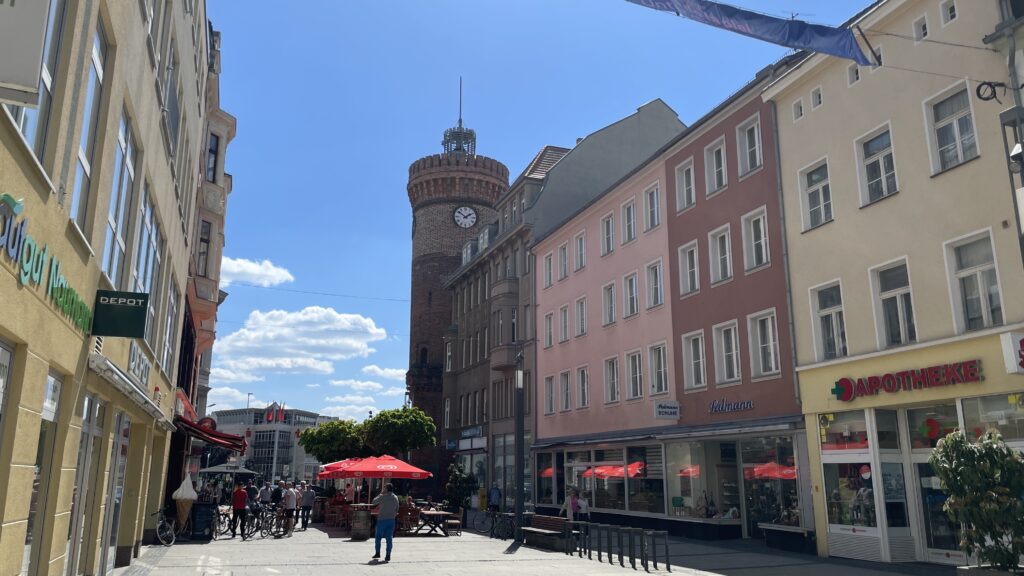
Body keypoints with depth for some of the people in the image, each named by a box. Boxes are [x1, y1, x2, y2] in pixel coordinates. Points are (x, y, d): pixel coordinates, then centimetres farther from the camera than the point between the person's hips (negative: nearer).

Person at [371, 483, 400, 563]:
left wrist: (381, 494, 8)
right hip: (391, 520, 4)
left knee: (378, 537, 13)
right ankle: (388, 556, 0)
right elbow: (397, 509, 12)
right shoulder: (395, 498, 5)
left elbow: (374, 502, 4)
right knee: (389, 538, 4)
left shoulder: (382, 497, -11)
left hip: (382, 519, -4)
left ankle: (377, 553, 19)